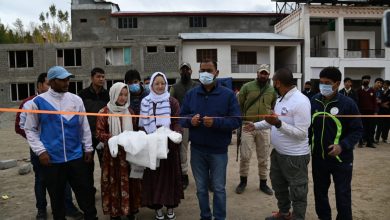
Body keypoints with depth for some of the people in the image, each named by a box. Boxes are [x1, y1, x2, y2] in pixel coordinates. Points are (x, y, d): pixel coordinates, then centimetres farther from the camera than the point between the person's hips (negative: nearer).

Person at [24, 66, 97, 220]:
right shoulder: (38, 102, -4)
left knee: (85, 191, 10)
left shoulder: (76, 100, 3)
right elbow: (30, 129, 0)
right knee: (56, 196, 13)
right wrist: (40, 151, -9)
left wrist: (88, 148, 8)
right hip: (51, 159, -2)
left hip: (76, 156, 2)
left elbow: (84, 126, 9)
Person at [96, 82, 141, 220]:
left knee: (130, 182, 8)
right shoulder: (104, 112, -6)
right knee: (114, 183, 2)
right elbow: (99, 134, -8)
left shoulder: (130, 112, 10)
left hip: (129, 152, 4)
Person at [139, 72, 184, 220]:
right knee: (154, 175, 5)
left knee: (169, 174, 6)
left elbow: (177, 122, -2)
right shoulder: (145, 102, 5)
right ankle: (157, 207, 20)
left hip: (169, 144, -1)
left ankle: (170, 206, 21)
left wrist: (176, 134, -21)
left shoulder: (172, 102, 0)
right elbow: (142, 124, 7)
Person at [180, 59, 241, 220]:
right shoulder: (191, 94, 4)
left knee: (218, 188, 11)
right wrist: (190, 120, -17)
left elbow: (236, 121, -11)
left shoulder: (228, 94, -6)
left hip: (218, 150, -3)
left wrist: (215, 122, -25)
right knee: (201, 188, 16)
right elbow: (181, 118, 5)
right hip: (197, 149, 3)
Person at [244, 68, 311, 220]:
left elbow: (301, 133, -26)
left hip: (294, 156, -10)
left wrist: (278, 124, -33)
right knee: (278, 185, 25)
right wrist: (256, 125, 15)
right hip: (277, 152, 10)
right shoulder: (280, 99, 8)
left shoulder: (300, 101, -23)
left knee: (297, 192, 9)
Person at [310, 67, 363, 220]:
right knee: (320, 192, 17)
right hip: (318, 157, 4)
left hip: (341, 158, -3)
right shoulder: (313, 102, -2)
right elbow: (308, 126, 8)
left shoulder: (347, 104, -11)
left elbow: (357, 130, -7)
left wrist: (342, 146, -21)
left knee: (342, 195, 8)